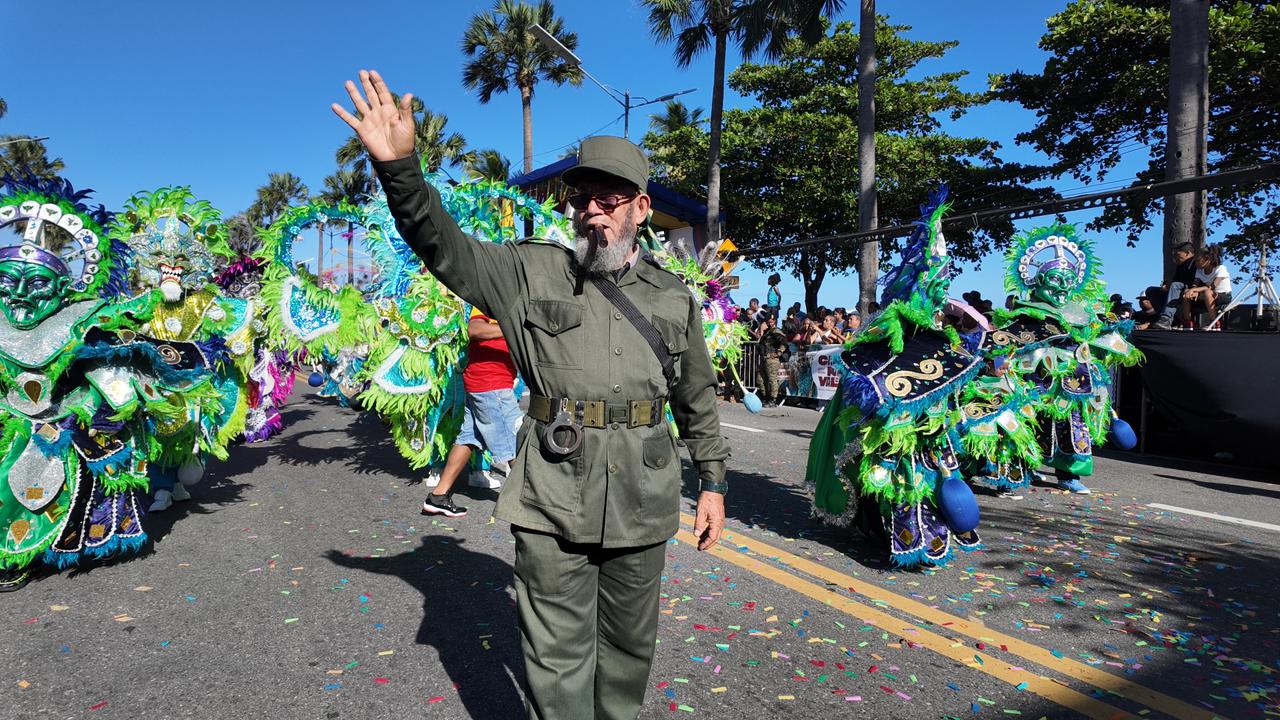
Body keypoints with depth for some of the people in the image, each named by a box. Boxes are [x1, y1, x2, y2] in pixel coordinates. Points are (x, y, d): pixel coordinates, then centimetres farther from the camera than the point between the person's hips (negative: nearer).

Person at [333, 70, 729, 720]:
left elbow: (698, 400, 13)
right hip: (553, 501, -2)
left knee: (628, 646, 17)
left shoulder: (673, 298, 9)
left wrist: (712, 482, 12)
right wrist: (398, 166, -21)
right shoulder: (532, 272, 3)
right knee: (557, 655, 6)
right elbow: (442, 245, -6)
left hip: (642, 503, 2)